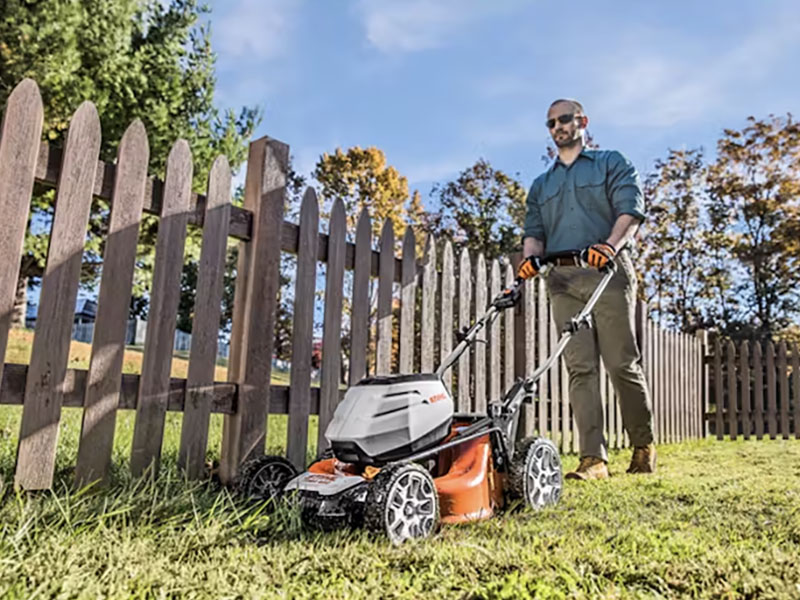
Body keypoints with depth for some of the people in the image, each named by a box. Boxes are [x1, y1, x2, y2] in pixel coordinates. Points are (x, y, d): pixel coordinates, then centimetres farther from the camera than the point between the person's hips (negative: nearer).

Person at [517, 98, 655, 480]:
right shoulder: (541, 185, 26)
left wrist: (610, 245, -21)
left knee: (622, 363, -4)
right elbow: (534, 231, 16)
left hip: (608, 272, -3)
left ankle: (643, 447, 14)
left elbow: (630, 210, -1)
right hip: (563, 278, 3)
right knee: (580, 367, -5)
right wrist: (531, 257, -7)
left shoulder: (611, 164, 15)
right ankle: (593, 459, -7)